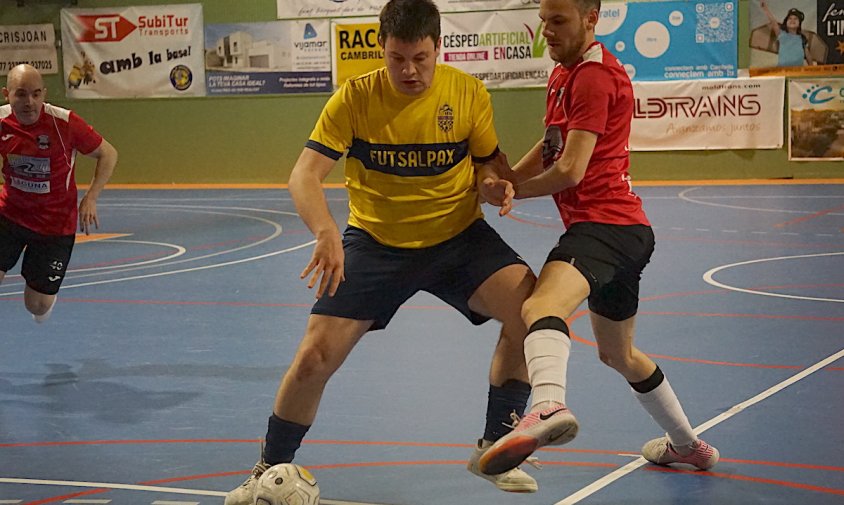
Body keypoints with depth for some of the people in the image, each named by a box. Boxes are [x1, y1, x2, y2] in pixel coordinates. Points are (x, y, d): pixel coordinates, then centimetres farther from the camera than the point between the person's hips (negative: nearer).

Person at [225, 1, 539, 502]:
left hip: (457, 236, 1)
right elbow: (304, 177, -21)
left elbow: (488, 165, 4)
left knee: (531, 307, -23)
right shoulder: (355, 98, -14)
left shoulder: (469, 93, -9)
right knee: (314, 357, -10)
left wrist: (492, 186, -22)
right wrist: (327, 233, -40)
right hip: (375, 242, -1)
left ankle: (494, 450, -4)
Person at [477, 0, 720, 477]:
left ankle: (548, 406, -67)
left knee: (542, 305, -37)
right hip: (626, 229, 11)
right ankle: (688, 444, 45)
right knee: (619, 354, 28)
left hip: (605, 222, -11)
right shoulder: (563, 74, 19)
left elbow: (570, 171, -16)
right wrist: (508, 177, 7)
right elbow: (551, 146, 26)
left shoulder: (595, 75, -11)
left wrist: (511, 191, -2)